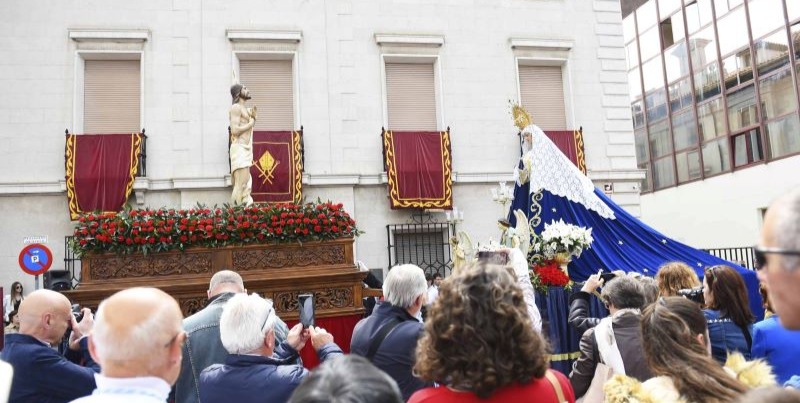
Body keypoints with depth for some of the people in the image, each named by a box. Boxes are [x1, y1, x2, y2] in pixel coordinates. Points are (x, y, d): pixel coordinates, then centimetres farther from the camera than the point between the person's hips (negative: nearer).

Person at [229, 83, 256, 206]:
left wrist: (253, 117, 9)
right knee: (240, 185, -16)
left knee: (246, 185, 7)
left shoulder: (245, 109, 22)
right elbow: (235, 130, -18)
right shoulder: (236, 107, -6)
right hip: (239, 150, -10)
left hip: (246, 150, 10)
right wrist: (251, 123, -6)